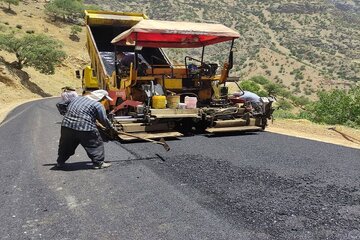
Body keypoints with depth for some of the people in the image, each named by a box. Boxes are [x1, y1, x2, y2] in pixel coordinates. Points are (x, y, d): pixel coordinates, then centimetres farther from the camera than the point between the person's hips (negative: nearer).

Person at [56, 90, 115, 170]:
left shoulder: (76, 99, 20)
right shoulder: (98, 105, -1)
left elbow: (67, 110, 25)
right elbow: (104, 120, -1)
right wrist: (111, 128, 13)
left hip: (66, 125, 7)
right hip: (85, 128, -6)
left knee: (66, 146, 23)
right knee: (96, 145, 9)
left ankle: (60, 163, 36)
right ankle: (98, 163, 11)